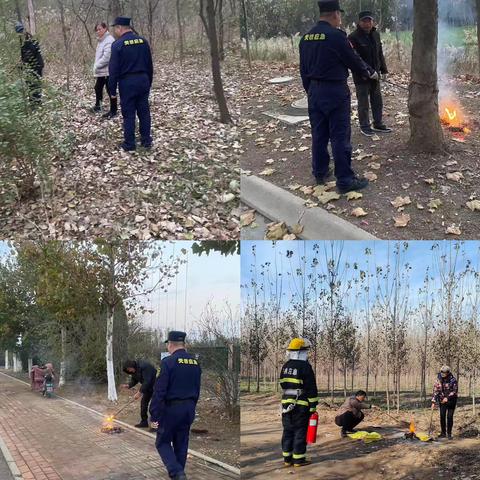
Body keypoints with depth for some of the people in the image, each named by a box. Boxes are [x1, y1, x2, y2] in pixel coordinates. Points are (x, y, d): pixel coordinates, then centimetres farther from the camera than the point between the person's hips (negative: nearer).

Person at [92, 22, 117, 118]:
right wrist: (96, 66, 9)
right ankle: (97, 105, 37)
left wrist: (97, 66, -16)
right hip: (100, 71, 10)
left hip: (108, 71, -10)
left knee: (110, 91, -2)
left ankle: (113, 111, 7)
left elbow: (106, 57, -23)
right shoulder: (101, 40, 14)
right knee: (98, 88, 20)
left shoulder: (109, 41, -18)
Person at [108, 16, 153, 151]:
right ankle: (146, 141, 17)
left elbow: (113, 69, -11)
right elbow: (149, 65, 12)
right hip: (143, 80, 5)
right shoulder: (143, 41, 6)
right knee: (144, 111, 12)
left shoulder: (117, 44, -11)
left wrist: (112, 90, -5)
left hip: (127, 83, -5)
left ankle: (129, 144, 6)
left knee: (129, 114, 2)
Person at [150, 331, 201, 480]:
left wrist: (154, 414, -13)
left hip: (171, 408, -6)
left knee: (163, 442, 5)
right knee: (181, 444, 15)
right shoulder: (195, 362, 6)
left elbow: (159, 390, -17)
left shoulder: (168, 362, -15)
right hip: (189, 409, 6)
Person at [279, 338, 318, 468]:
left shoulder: (285, 366, 10)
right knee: (300, 432, 1)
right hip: (301, 405, -6)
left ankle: (287, 458, 16)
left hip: (286, 403, 6)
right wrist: (313, 406, -9)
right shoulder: (305, 367, -12)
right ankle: (298, 459, 4)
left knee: (288, 431, 12)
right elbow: (311, 389, -13)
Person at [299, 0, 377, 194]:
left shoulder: (306, 38, 7)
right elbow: (353, 60, -7)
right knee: (340, 137, -3)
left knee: (319, 134, 15)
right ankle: (345, 180, 0)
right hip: (334, 91, -7)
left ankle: (320, 173, 25)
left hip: (314, 91, 8)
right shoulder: (336, 36, -16)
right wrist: (370, 72, 11)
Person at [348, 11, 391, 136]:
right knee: (363, 102, 1)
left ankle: (378, 124, 24)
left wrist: (383, 70, 13)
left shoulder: (376, 35, 10)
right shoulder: (353, 37, -13)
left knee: (377, 101, 13)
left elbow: (380, 54, 17)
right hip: (361, 76, -7)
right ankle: (364, 126, 12)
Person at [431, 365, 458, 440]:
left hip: (451, 401, -3)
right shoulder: (439, 380, -6)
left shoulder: (453, 380, -15)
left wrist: (447, 398, -24)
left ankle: (449, 433, 8)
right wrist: (433, 402, -8)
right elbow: (435, 391, -4)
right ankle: (443, 433, 12)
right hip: (442, 401, 3)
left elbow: (455, 391, -14)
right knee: (442, 417, 2)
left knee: (449, 417, -2)